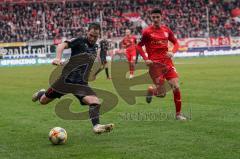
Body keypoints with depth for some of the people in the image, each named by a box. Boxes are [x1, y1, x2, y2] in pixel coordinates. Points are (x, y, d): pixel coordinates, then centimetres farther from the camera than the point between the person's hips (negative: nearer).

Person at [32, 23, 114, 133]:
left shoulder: (94, 47, 12)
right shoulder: (80, 41, -7)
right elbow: (62, 45, -24)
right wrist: (58, 58, -40)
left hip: (81, 83, 4)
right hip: (66, 79, -4)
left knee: (95, 102, -22)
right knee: (43, 101, 11)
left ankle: (96, 126, -18)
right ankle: (41, 94, 45)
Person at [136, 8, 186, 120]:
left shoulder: (166, 30, 7)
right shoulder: (147, 32, -4)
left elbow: (176, 43, 16)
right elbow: (138, 46, 2)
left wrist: (172, 52, -4)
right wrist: (145, 59, -11)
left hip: (167, 62, 4)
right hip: (155, 64, -4)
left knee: (176, 87, -9)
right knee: (161, 93, -7)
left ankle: (178, 114, 4)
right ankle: (151, 90, 30)